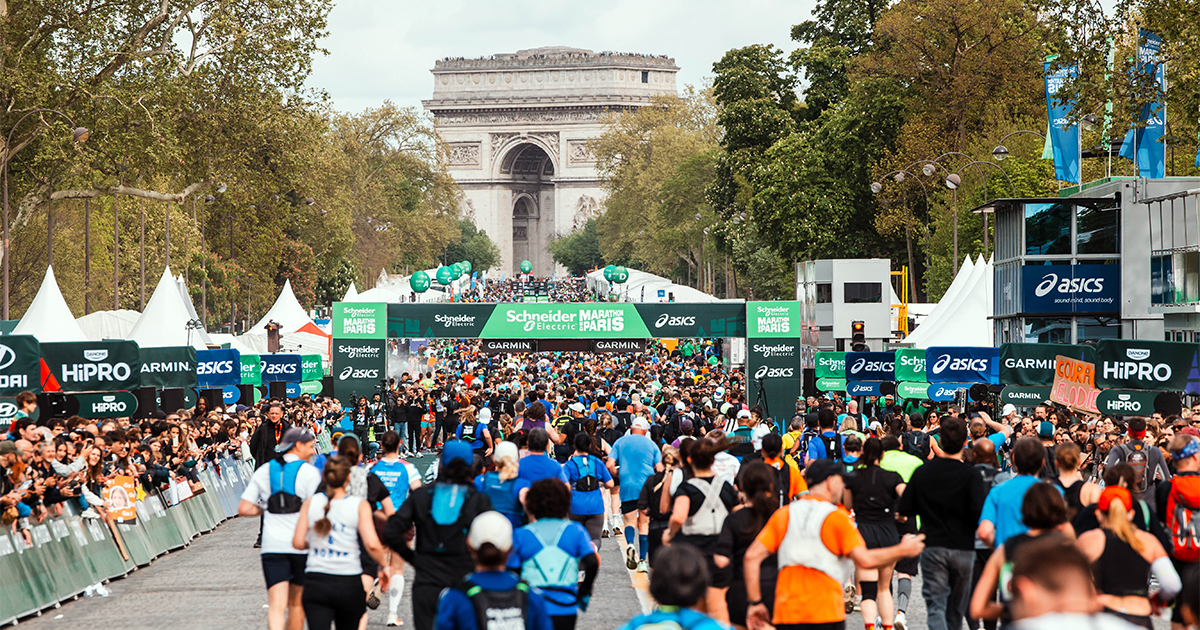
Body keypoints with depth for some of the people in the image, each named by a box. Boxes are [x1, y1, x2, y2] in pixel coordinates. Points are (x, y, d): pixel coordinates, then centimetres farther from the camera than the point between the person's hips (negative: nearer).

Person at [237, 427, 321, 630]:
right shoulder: (309, 472, -4)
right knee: (296, 603, 15)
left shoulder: (263, 471, 7)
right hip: (301, 545, -2)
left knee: (276, 605, -6)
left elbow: (244, 509, 5)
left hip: (272, 545, 2)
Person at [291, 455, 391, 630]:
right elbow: (372, 544, -14)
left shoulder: (310, 503, 2)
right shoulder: (360, 506, -5)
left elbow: (298, 542, 0)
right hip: (348, 584, -1)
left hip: (315, 582, 1)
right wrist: (384, 566, 3)